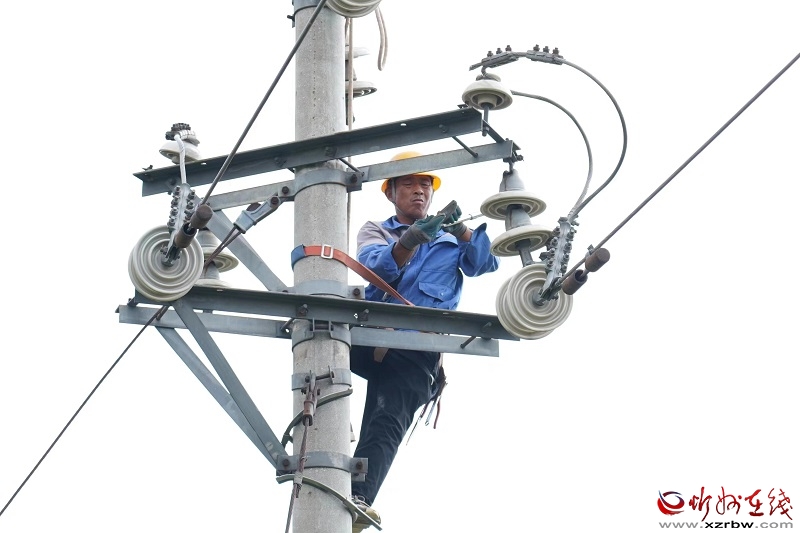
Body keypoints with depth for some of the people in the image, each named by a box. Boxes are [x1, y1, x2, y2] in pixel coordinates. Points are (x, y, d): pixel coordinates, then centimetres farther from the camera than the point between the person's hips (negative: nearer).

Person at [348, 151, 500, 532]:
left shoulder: (450, 239, 27)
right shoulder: (376, 230, 23)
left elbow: (484, 263, 7)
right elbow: (376, 265, -1)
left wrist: (460, 230, -12)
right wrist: (412, 238, -21)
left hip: (415, 351, -1)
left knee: (388, 421, -24)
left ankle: (358, 500, -43)